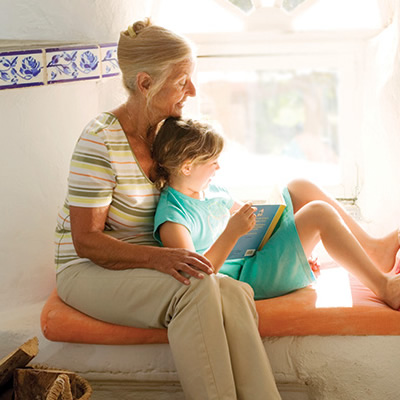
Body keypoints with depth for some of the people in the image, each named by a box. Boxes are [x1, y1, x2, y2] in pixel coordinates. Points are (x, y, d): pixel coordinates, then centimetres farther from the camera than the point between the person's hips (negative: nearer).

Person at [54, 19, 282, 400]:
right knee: (196, 288, -34)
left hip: (144, 266, 6)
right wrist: (157, 257, -32)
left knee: (234, 291, -25)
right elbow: (86, 241, -18)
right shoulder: (101, 140, -17)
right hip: (89, 270, -6)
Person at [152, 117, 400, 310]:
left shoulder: (211, 191, 9)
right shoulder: (171, 214, -19)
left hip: (256, 254, 10)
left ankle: (374, 248, 5)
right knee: (319, 213, -20)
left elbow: (249, 216, 21)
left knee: (301, 189, 3)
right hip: (246, 280, -10)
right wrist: (232, 232, -35)